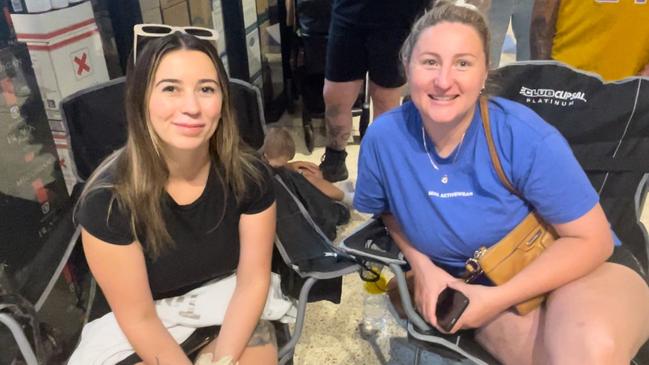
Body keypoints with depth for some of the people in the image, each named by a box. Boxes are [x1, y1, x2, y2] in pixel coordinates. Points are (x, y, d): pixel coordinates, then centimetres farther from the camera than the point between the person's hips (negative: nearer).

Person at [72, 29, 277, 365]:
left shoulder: (249, 175, -17)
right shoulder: (107, 200, -24)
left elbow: (253, 280, -11)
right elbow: (138, 317, -17)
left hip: (232, 319, 2)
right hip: (149, 337, -2)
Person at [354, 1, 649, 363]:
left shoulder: (527, 138, -23)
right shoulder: (383, 137, -14)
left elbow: (592, 239, -14)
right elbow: (387, 211, 7)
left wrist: (498, 298, -20)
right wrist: (422, 265, -11)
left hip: (576, 265, -1)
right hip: (470, 280, 2)